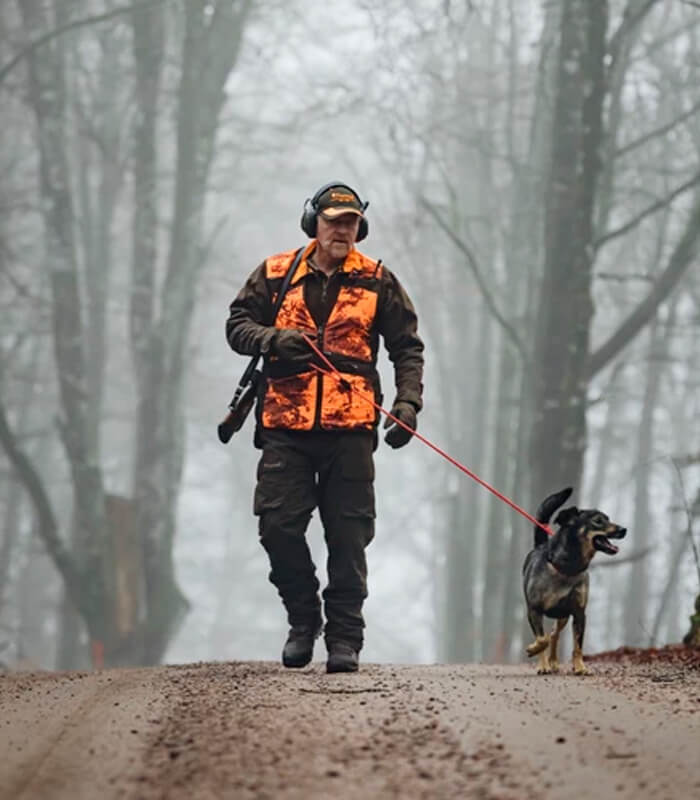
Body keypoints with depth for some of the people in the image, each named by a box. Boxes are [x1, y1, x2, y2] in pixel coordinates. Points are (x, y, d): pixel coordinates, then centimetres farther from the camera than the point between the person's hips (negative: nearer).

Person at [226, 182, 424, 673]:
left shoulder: (377, 281, 8)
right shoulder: (275, 275, 8)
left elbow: (407, 347, 10)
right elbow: (238, 324, 9)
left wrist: (407, 402, -4)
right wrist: (272, 339, -12)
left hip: (350, 428, 0)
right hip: (286, 426, 1)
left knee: (348, 537, 0)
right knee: (278, 525, -5)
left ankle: (345, 638, 8)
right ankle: (304, 619, 17)